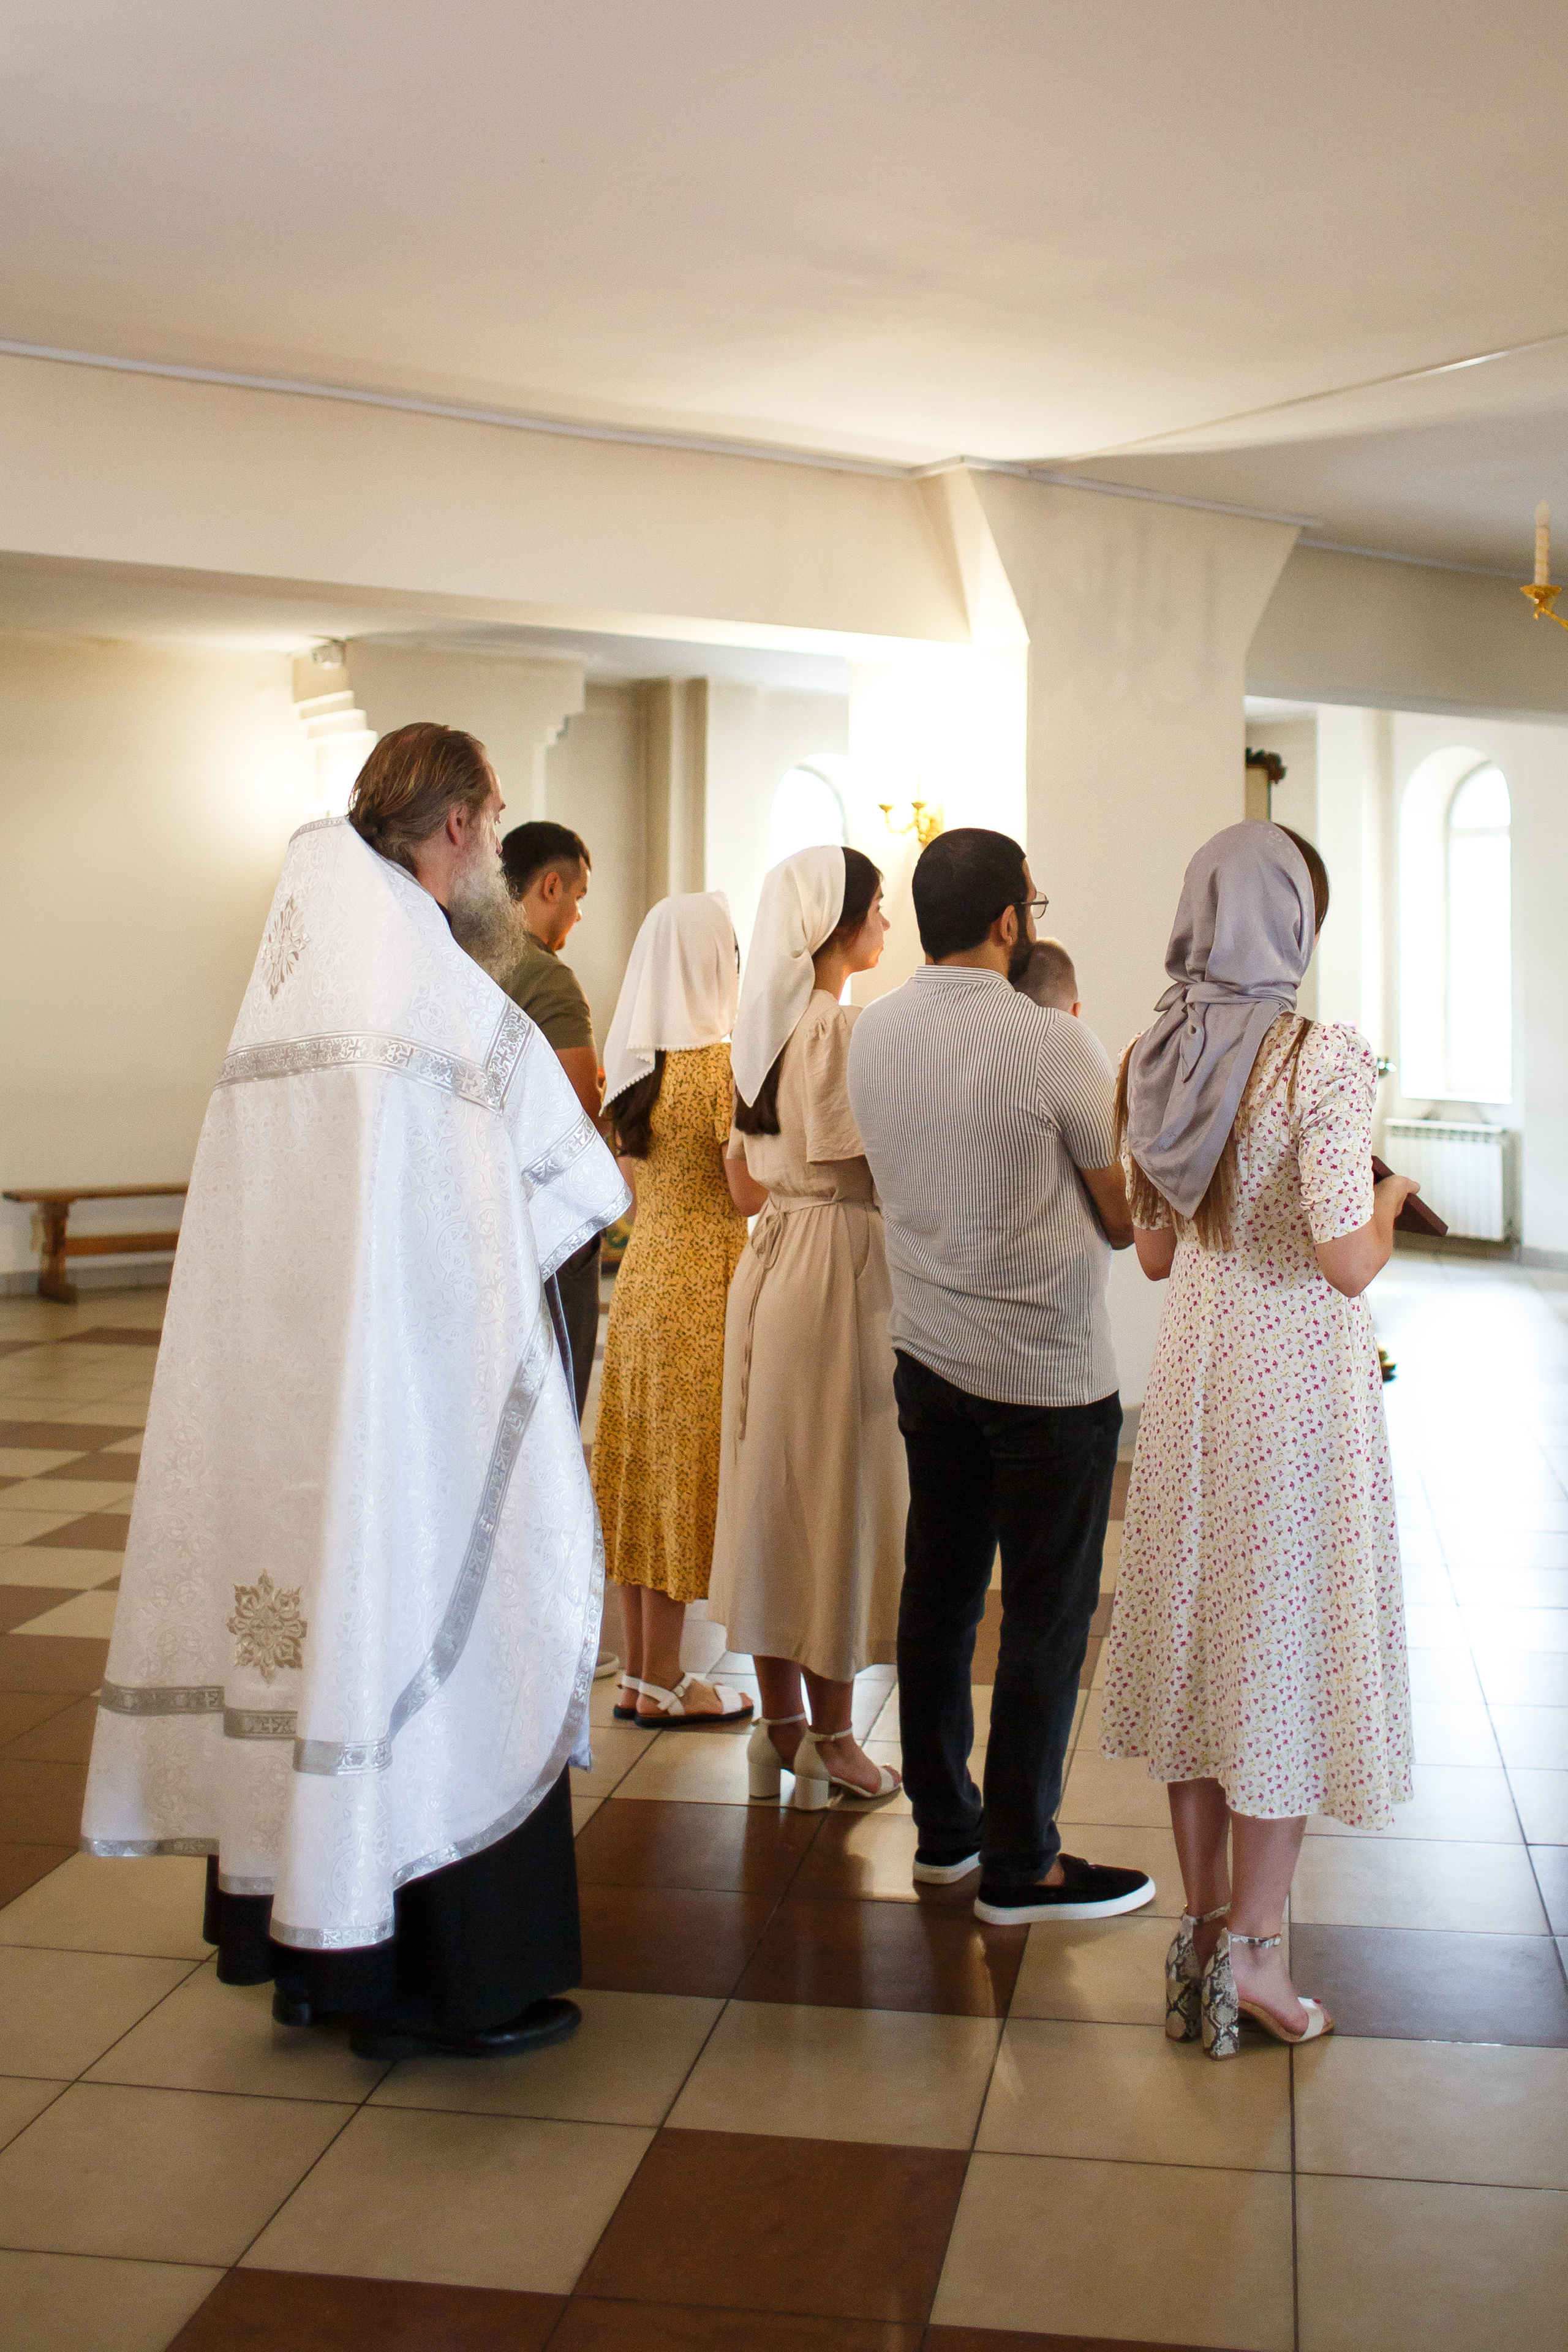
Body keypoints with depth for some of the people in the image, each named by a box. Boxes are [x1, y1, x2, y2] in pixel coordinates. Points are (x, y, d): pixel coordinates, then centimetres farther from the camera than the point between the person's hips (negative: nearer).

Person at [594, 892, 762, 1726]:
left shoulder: (634, 1062, 8)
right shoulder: (723, 1063, -15)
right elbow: (749, 1193, -15)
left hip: (641, 1270, 8)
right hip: (704, 1279, -8)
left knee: (643, 1468, 12)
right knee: (684, 1469, 0)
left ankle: (639, 1671, 20)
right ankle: (663, 1682, 9)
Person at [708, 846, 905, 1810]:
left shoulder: (763, 1025, 10)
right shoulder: (850, 1027, -15)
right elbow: (892, 1168, -14)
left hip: (772, 1258, 8)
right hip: (840, 1266, -8)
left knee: (773, 1487, 11)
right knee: (840, 1494, 0)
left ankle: (782, 1722, 21)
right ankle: (831, 1739, 8)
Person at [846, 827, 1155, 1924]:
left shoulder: (877, 1031, 1)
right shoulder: (1057, 1046, -18)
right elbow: (1130, 1219, -10)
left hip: (931, 1356, 7)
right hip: (1050, 1371, -7)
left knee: (938, 1588, 15)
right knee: (1048, 1614, 4)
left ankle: (943, 1824, 28)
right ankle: (1021, 1864, 14)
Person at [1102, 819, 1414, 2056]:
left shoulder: (1153, 1058, 3)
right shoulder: (1325, 1058, -17)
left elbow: (1156, 1252, 8)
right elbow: (1348, 1261, -20)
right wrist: (1392, 1198, -1)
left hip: (1193, 1370, 6)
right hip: (1301, 1377, -6)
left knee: (1200, 1631, 14)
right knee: (1291, 1641, 6)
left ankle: (1203, 1930, 24)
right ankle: (1251, 1950, 14)